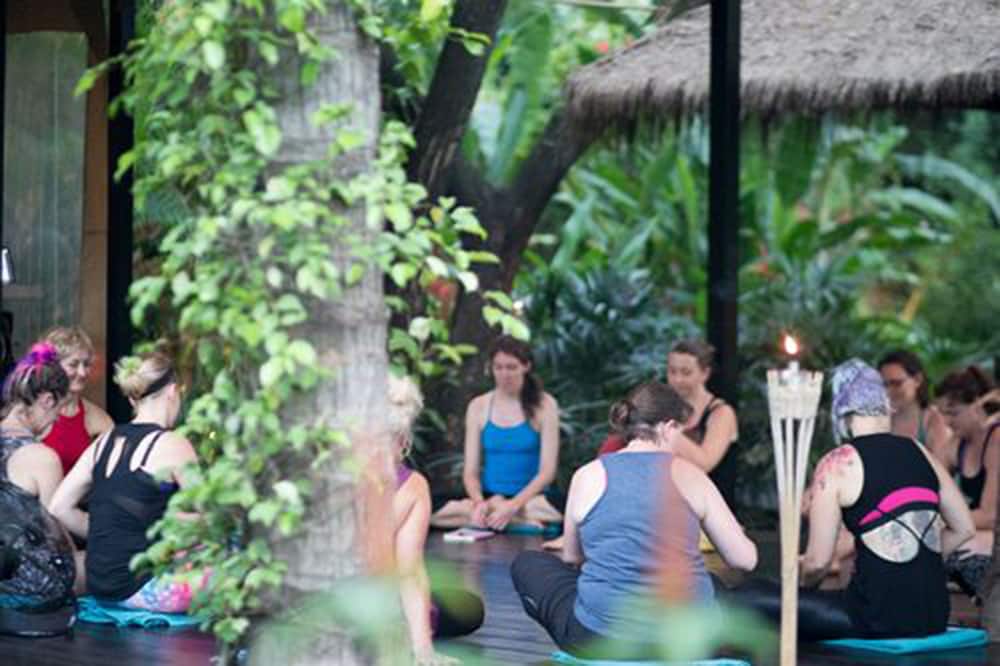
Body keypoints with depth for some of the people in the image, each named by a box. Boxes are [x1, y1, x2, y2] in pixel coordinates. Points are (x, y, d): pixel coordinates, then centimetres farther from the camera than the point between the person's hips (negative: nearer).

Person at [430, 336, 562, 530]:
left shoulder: (544, 405, 0)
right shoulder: (478, 407, 8)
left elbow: (547, 471, -5)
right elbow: (470, 471, 5)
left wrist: (513, 505, -20)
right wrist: (479, 503, -17)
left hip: (530, 498, -3)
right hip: (488, 498, 3)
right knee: (438, 518, -30)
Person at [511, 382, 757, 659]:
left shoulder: (588, 476, 3)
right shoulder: (687, 474, 3)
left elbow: (571, 558, 17)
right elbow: (745, 559, 5)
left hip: (602, 640, -2)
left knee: (527, 564, 23)